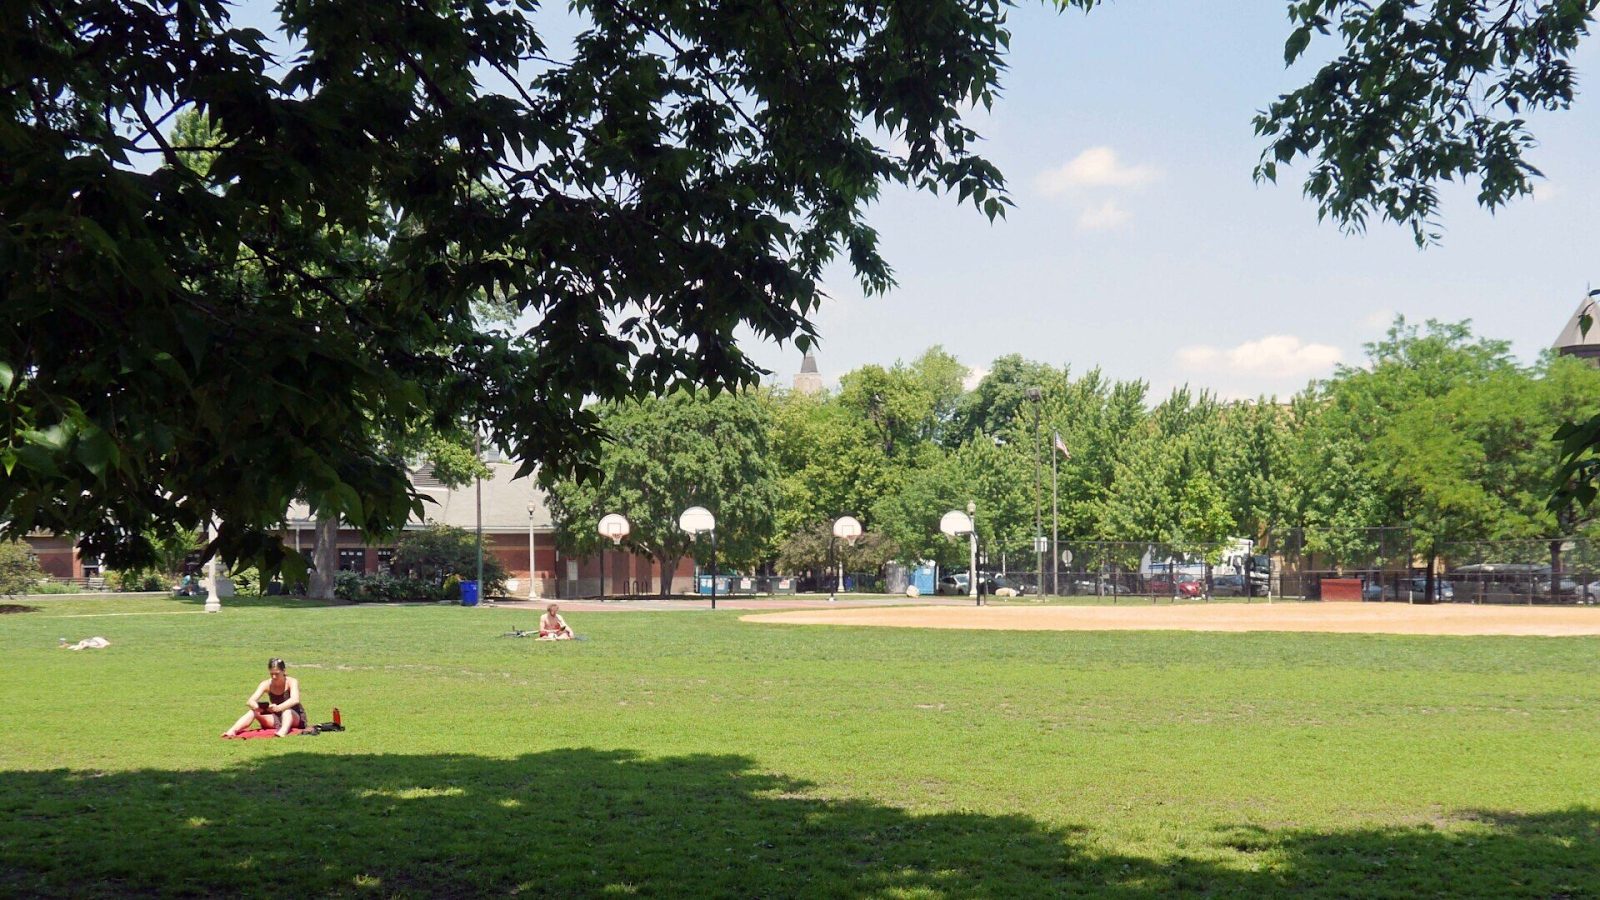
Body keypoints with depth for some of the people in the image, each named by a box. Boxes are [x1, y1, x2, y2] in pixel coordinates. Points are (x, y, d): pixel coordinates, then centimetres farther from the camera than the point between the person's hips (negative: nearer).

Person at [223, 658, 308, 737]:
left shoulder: (292, 682, -15)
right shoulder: (266, 684, -6)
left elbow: (295, 700, -35)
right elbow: (250, 701, -18)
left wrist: (278, 708, -53)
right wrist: (256, 707, -43)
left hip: (295, 718, -4)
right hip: (276, 718, 4)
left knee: (287, 711, -38)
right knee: (253, 712, -20)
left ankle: (283, 731, -67)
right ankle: (232, 731, -39)